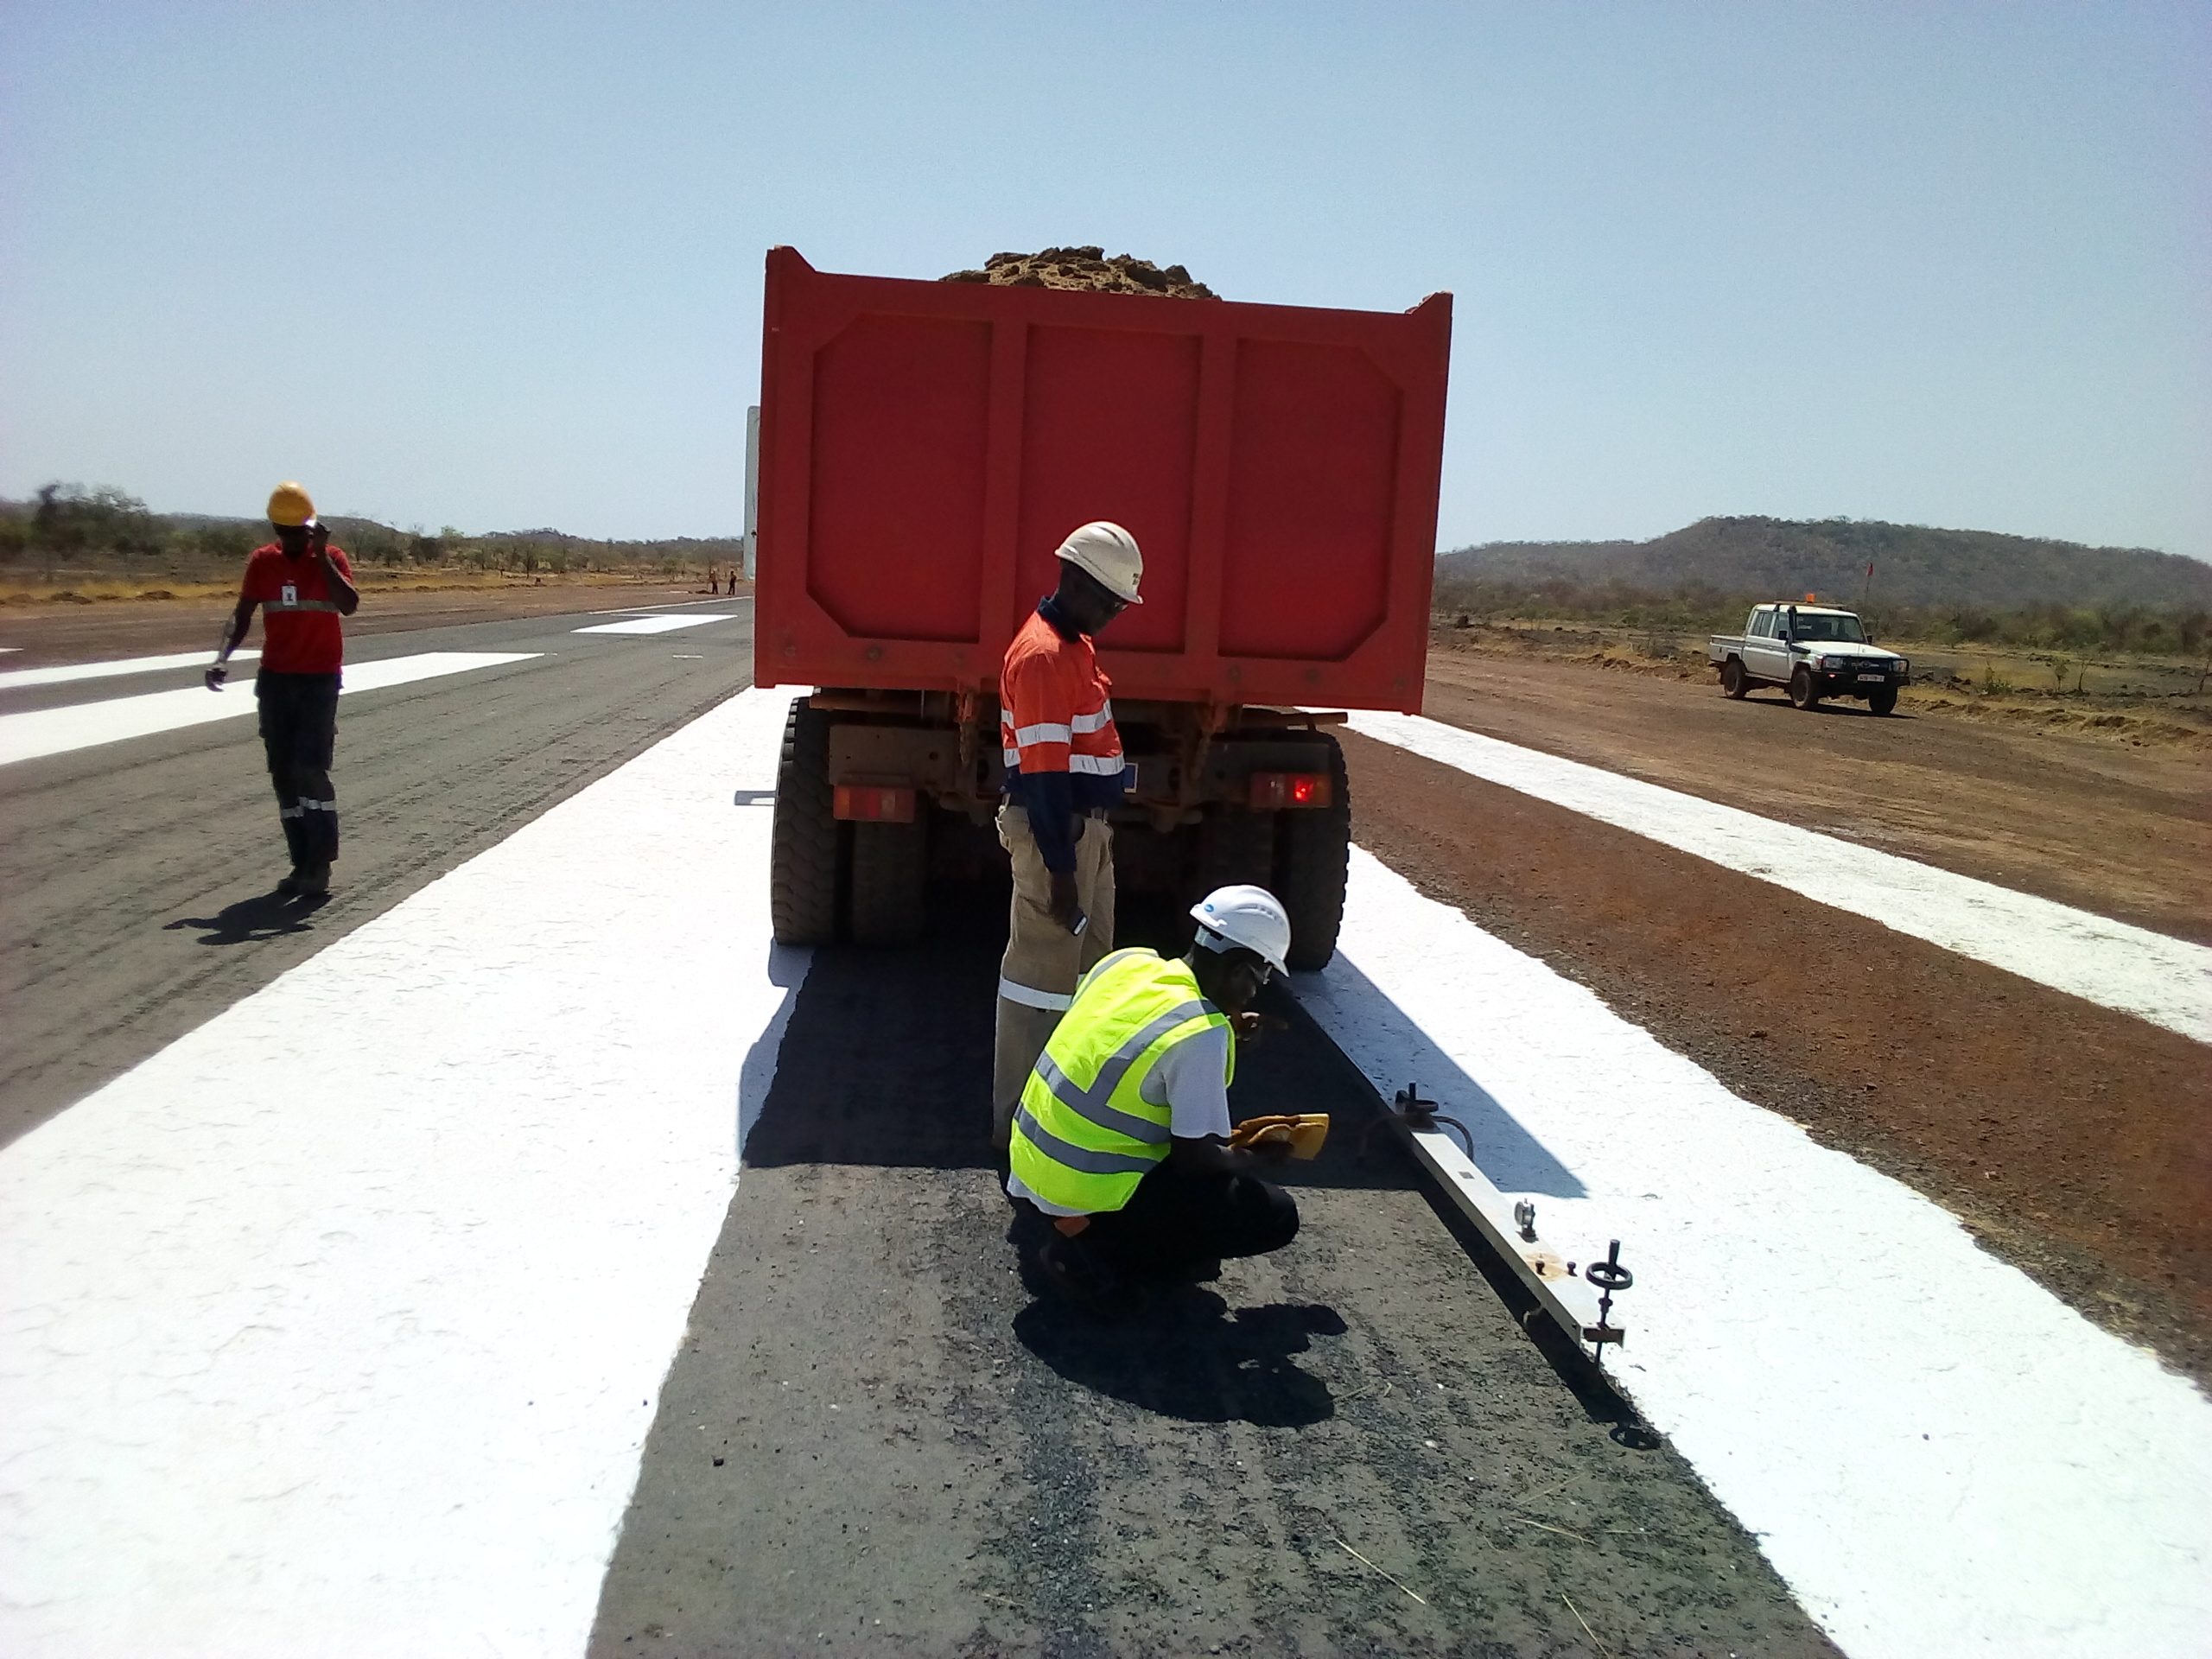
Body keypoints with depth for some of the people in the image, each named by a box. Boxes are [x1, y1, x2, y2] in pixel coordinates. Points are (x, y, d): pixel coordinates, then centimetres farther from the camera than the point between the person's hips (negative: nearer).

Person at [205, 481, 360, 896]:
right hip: (274, 679, 5)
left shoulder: (331, 558, -4)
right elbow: (242, 614, 8)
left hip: (320, 679, -4)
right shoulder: (262, 561, 6)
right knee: (283, 774, 6)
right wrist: (223, 656, -6)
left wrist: (321, 556, -20)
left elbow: (349, 605, -20)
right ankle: (302, 863, 14)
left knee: (310, 769, -13)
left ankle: (320, 864, -6)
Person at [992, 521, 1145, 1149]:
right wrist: (1059, 868, -24)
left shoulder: (1075, 644, 13)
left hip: (1085, 824, 11)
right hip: (1053, 829, -10)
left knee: (1090, 966, 19)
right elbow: (1043, 773, -23)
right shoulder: (1043, 654, -19)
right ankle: (1019, 1121, 5)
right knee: (1043, 972, -4)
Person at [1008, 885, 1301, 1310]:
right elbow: (1195, 1160, -17)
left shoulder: (1126, 960, -2)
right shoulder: (1202, 1035, -23)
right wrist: (1260, 1157, 3)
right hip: (1086, 1193, -8)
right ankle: (1096, 1254, -5)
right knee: (1274, 1216, -4)